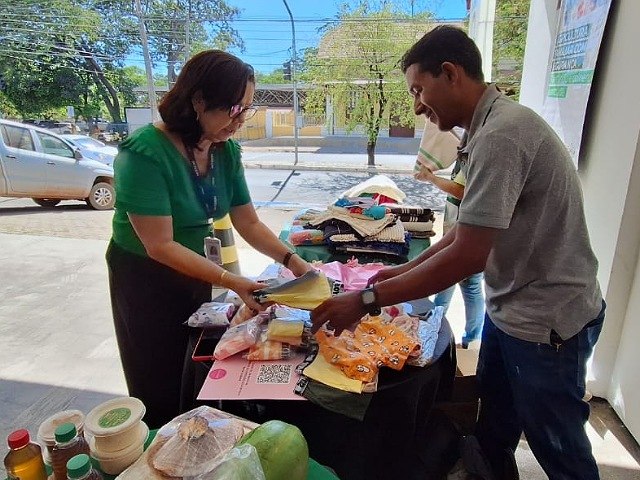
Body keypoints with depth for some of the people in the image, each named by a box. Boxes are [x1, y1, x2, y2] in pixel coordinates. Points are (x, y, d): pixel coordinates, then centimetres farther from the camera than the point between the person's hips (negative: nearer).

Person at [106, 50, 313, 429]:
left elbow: (249, 223, -3)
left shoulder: (226, 151, -8)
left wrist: (294, 262, -14)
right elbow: (160, 246, -28)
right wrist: (231, 281, -32)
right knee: (160, 391, 10)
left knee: (196, 378, 20)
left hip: (194, 272, 6)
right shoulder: (146, 153, -27)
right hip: (145, 280, -6)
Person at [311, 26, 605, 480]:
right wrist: (405, 270, 7)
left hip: (546, 322, -8)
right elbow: (473, 227, 11)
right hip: (510, 307, 9)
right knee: (492, 435, 21)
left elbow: (468, 255, -28)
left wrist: (367, 299, -22)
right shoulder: (490, 127, 7)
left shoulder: (500, 135, -24)